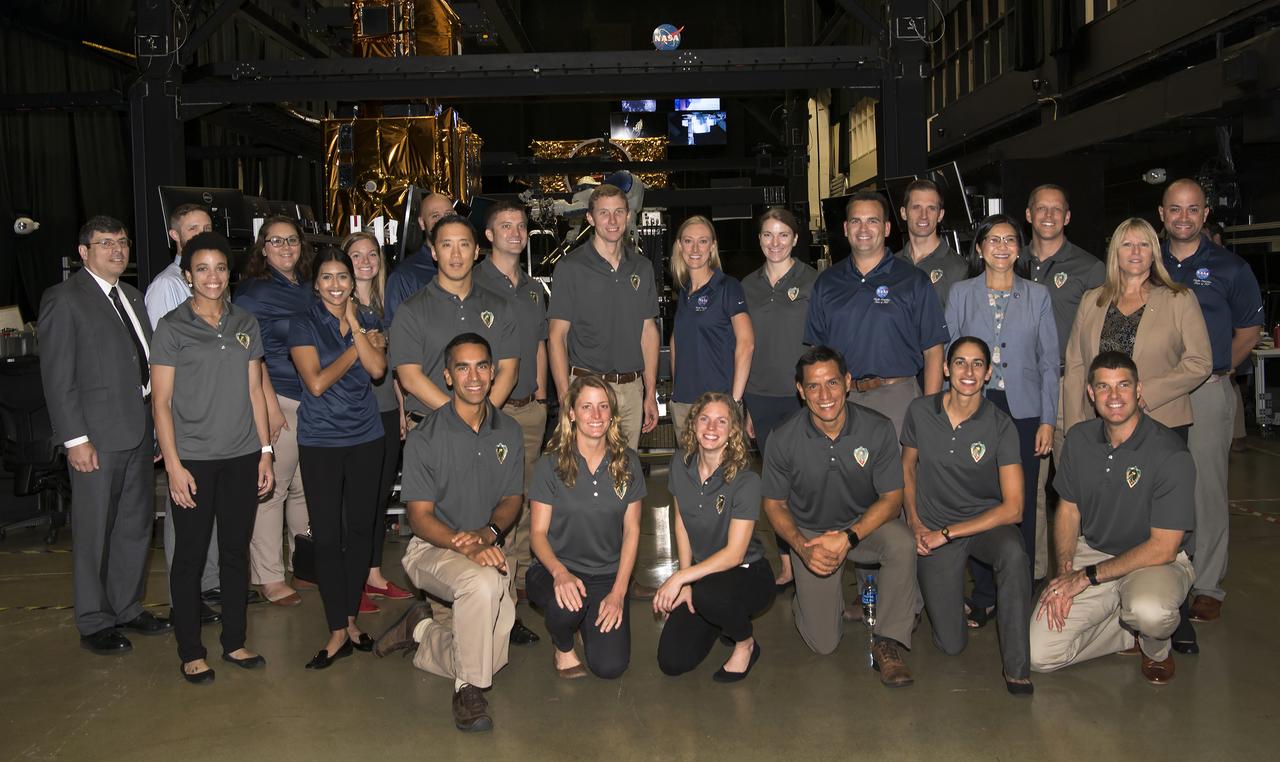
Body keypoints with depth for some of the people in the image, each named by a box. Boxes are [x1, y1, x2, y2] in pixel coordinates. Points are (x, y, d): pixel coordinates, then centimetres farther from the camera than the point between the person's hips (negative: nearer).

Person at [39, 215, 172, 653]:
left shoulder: (131, 296, 15)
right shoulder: (64, 299, -7)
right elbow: (58, 377, -11)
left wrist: (157, 422, 10)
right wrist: (75, 439, -16)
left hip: (140, 431, 7)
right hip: (98, 436, -7)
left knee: (137, 524, 15)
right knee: (94, 532, 4)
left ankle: (128, 608, 29)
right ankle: (94, 623, 17)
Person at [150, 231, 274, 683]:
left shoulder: (245, 325, 8)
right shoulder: (172, 327, -3)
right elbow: (161, 401, -5)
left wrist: (265, 451, 7)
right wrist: (173, 464, -11)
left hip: (242, 458, 4)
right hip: (194, 459, -3)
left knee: (236, 551, 11)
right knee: (190, 556, 4)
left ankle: (234, 642, 24)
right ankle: (191, 652, 17)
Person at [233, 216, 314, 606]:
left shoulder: (309, 289, 15)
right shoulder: (253, 292, -4)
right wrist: (271, 405, -14)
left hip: (314, 399, 6)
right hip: (278, 399, -6)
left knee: (306, 487, 11)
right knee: (271, 489, -3)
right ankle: (269, 578, 7)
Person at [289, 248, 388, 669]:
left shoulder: (369, 322, 9)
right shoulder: (304, 325, -1)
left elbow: (377, 369, -8)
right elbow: (316, 382, -12)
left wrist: (354, 324, -10)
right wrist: (357, 346, -8)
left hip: (365, 437, 3)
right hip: (320, 441, -3)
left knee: (361, 528, 7)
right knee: (327, 535, -2)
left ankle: (351, 619, 21)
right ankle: (338, 631, 7)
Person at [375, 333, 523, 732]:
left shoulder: (509, 432, 4)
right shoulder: (424, 439, -10)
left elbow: (512, 499, 7)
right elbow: (420, 515, -11)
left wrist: (488, 534, -16)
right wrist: (466, 547, -28)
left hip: (488, 548, 5)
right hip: (433, 547, -5)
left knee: (494, 653, -9)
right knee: (482, 583, -38)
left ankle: (422, 629, 19)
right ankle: (468, 690, -18)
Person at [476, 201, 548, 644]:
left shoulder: (534, 289, 16)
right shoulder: (472, 284, -5)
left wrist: (540, 392, 12)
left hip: (531, 408, 6)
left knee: (525, 497, 12)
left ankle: (522, 579, 25)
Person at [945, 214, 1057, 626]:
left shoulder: (1037, 295, 6)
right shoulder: (961, 294, 6)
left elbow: (1049, 361, 6)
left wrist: (1048, 420, 0)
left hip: (1023, 414, 0)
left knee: (1021, 507, 3)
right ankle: (983, 595, 15)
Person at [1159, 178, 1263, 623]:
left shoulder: (1230, 268, 2)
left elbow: (1249, 331, 9)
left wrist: (1218, 370, 3)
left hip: (1207, 391, -3)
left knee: (1207, 490, -1)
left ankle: (1207, 586, 9)